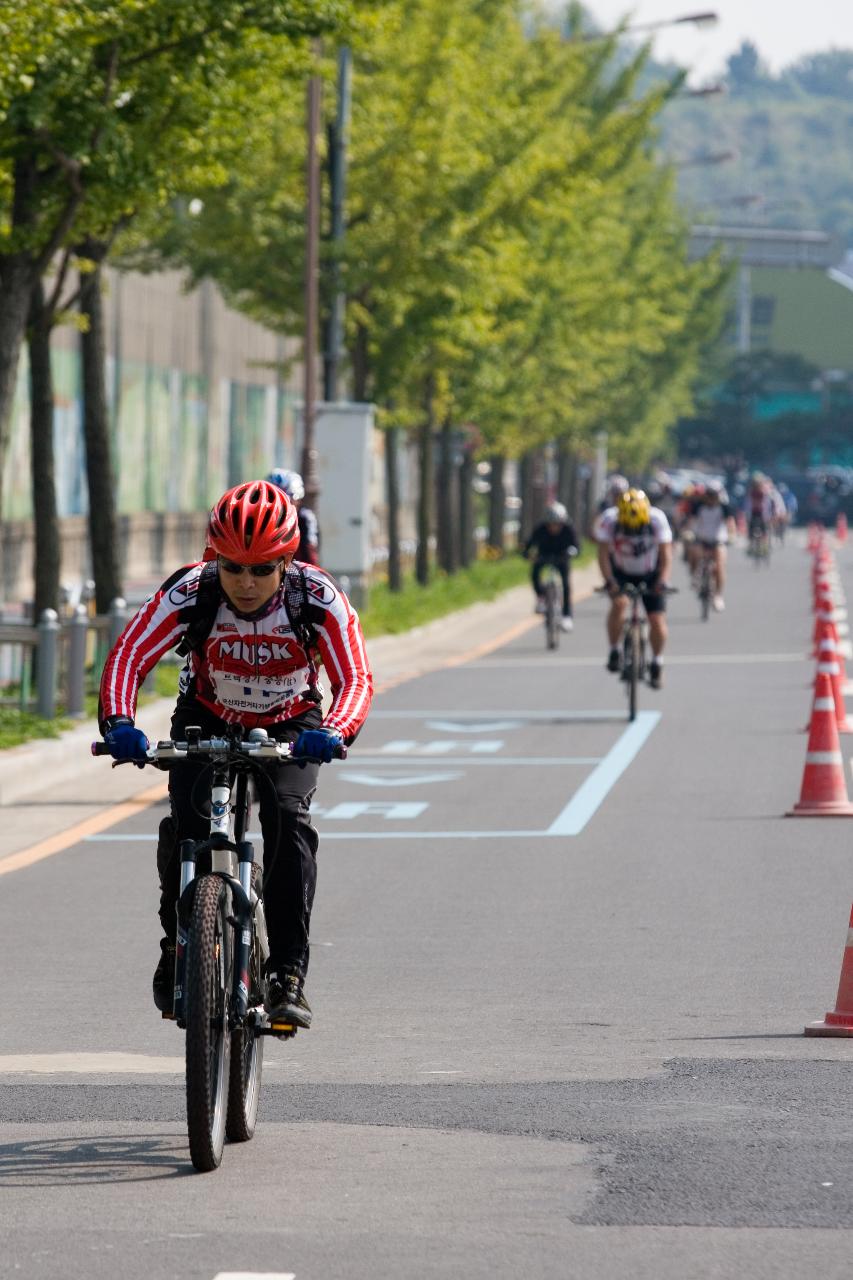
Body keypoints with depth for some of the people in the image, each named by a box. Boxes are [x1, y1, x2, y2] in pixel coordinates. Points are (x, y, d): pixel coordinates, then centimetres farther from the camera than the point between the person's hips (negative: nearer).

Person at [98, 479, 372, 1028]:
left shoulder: (317, 597, -28)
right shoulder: (191, 592, -28)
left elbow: (356, 679, -32)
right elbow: (128, 657, -30)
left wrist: (333, 732, -53)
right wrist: (119, 724, -48)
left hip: (290, 726, -1)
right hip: (207, 721, 1)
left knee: (288, 818, -26)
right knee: (187, 821, -23)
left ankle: (288, 973, -22)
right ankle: (177, 947, 3)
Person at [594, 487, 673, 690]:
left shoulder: (657, 519, -25)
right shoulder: (608, 520, -25)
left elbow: (666, 554, -24)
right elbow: (603, 553, -23)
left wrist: (663, 581, -39)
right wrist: (609, 581, -37)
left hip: (650, 575, 1)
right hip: (620, 573, -1)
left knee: (657, 619, -7)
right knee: (619, 602, -30)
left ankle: (657, 662, 18)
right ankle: (614, 651, -13)